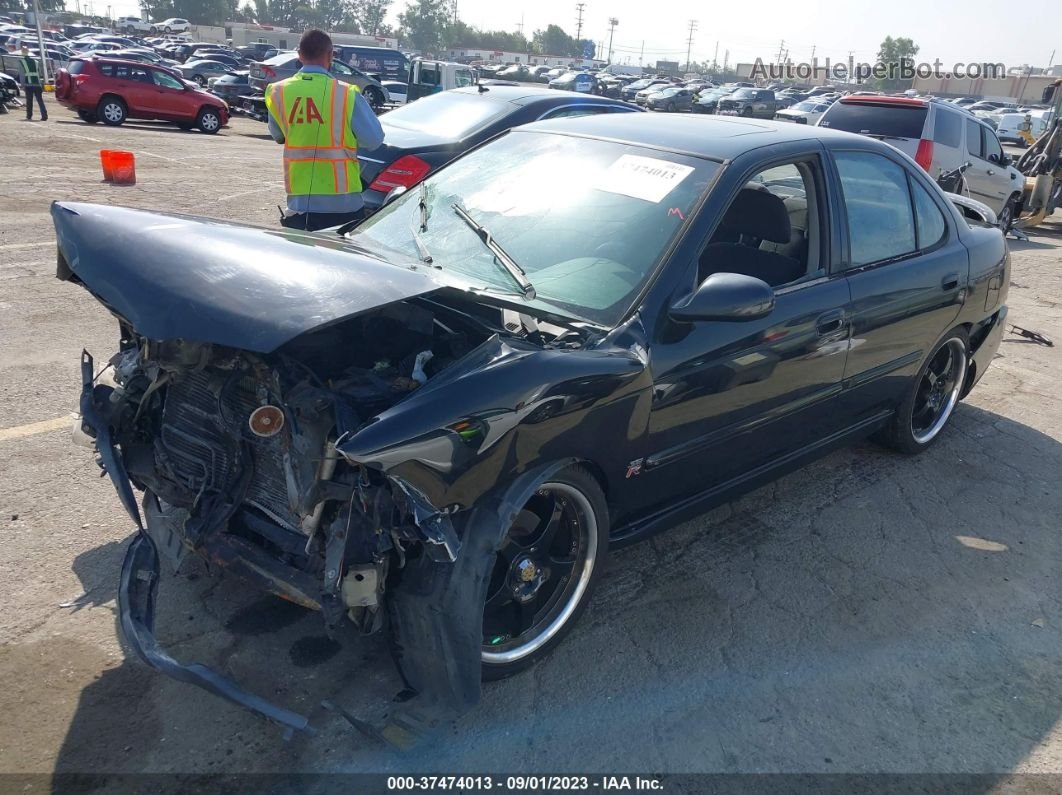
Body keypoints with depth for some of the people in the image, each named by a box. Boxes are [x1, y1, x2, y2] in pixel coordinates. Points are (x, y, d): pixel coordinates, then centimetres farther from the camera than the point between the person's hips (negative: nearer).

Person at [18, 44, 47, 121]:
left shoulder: (21, 61, 1)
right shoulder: (35, 61, 13)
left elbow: (22, 74, -4)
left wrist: (22, 85, -3)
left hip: (28, 84, -3)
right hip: (37, 83, 3)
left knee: (29, 101, 4)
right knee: (40, 100, 2)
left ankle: (29, 117, 6)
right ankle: (44, 116, -9)